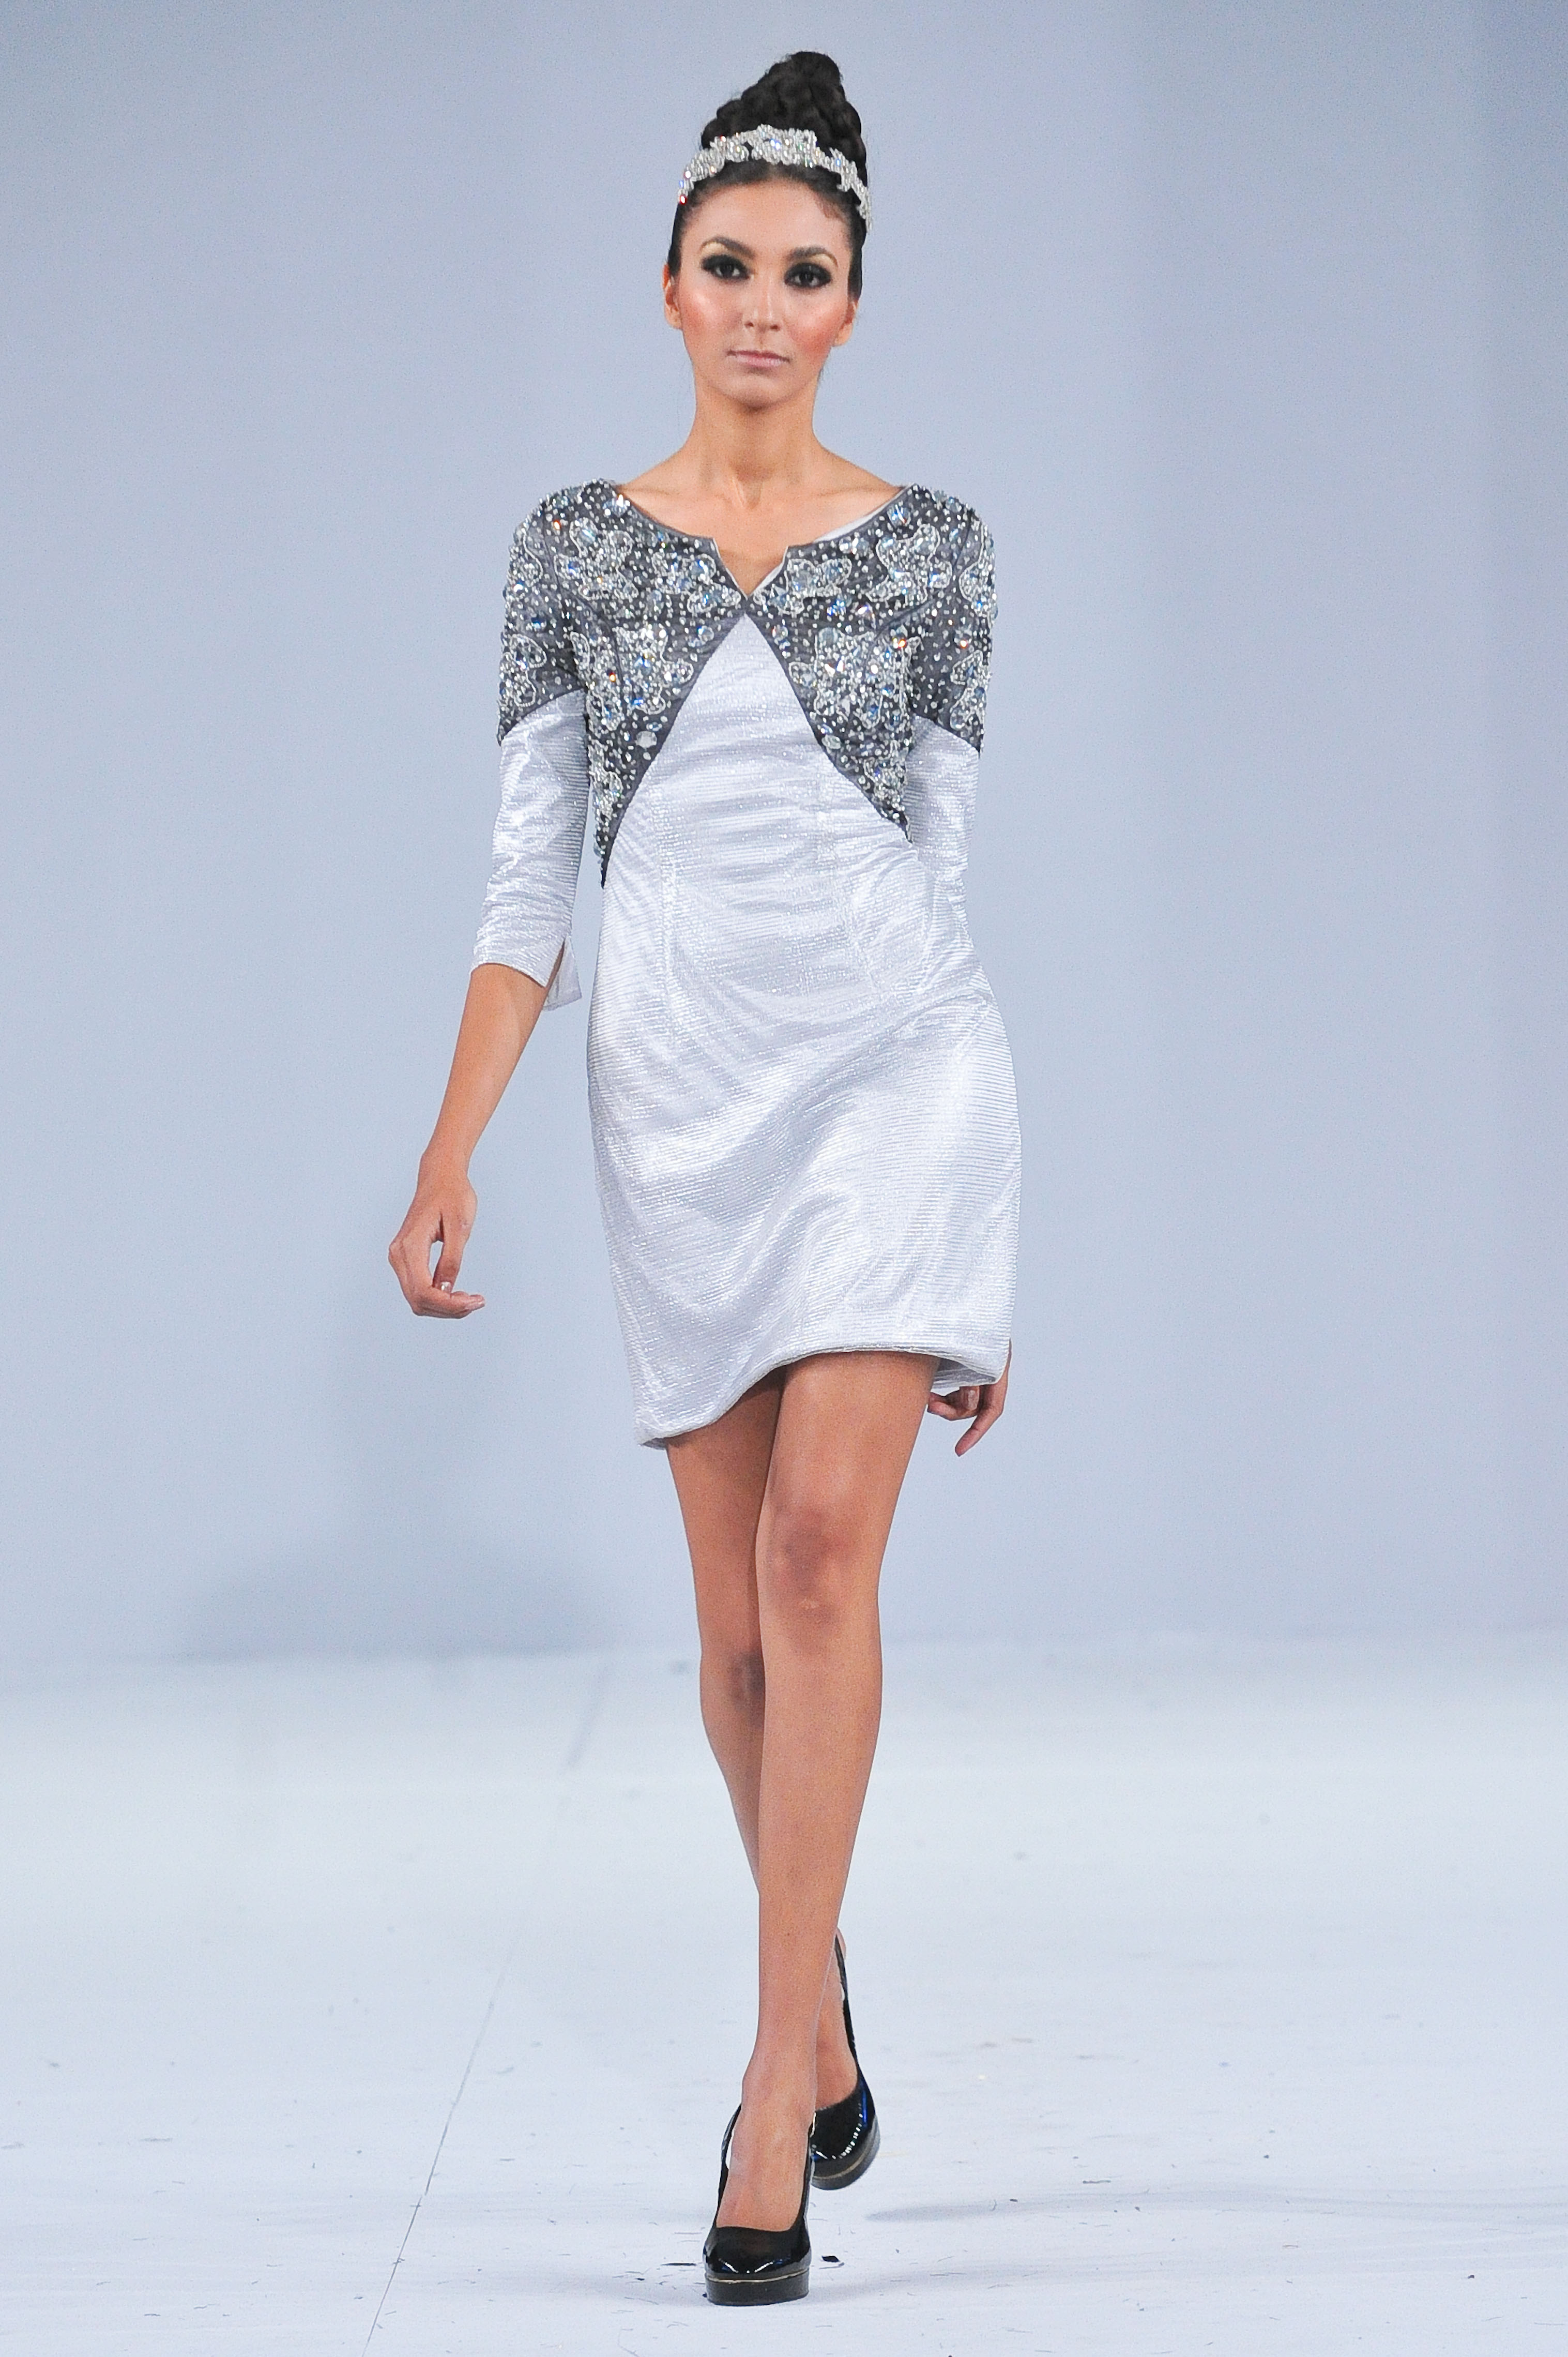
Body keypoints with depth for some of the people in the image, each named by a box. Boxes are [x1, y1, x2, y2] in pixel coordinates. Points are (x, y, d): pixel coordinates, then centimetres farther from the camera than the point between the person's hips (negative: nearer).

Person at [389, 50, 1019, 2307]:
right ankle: (826, 2008, 28)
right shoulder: (580, 544, 6)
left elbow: (941, 857, 7)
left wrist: (979, 1215, 8)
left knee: (822, 1543, -16)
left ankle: (780, 2069, -14)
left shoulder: (929, 546, 5)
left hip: (892, 1064, -2)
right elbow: (531, 876, 5)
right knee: (743, 1616, 6)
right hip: (677, 1094, 2)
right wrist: (452, 1156, -4)